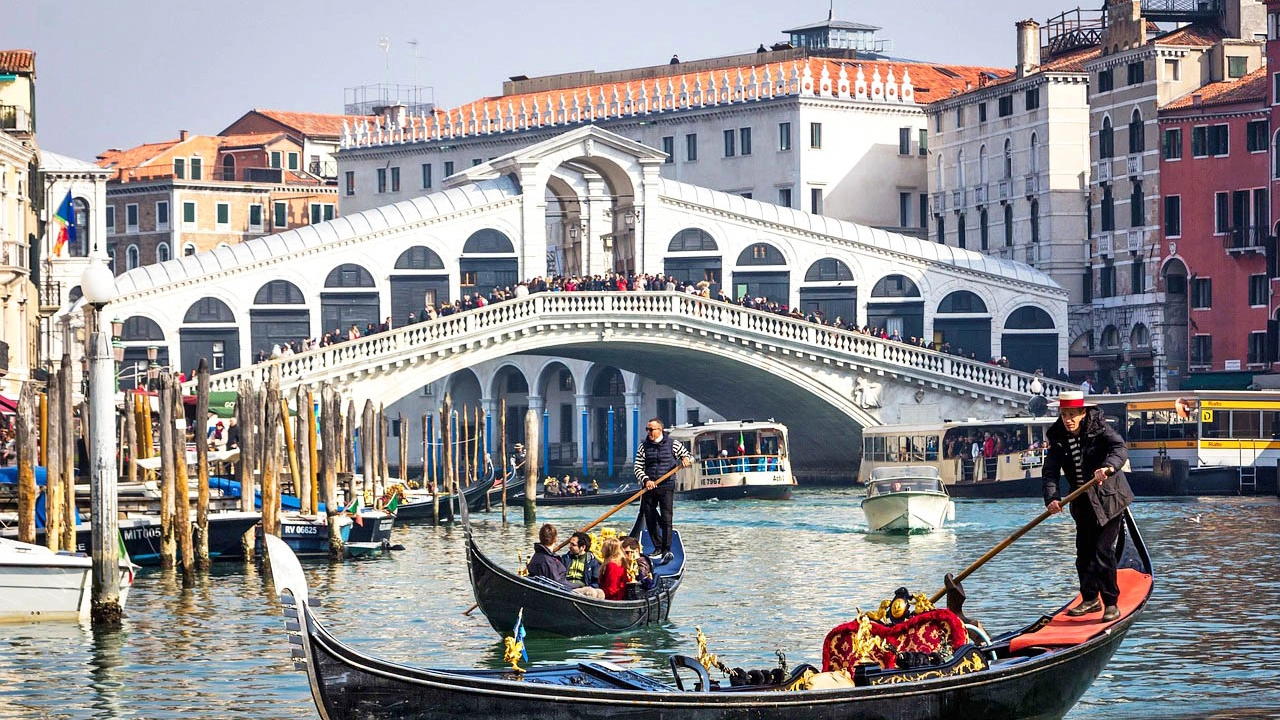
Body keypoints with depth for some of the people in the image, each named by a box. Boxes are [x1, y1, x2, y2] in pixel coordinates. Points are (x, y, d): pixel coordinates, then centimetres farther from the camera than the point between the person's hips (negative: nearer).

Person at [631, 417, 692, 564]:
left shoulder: (672, 444, 2)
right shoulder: (643, 447, 6)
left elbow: (690, 456, 10)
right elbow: (637, 467, 2)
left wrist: (686, 459, -15)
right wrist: (645, 480, -15)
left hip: (666, 487, -3)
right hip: (649, 486, 3)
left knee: (666, 518, -12)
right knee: (650, 518, 7)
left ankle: (666, 550, -16)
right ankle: (658, 547, 22)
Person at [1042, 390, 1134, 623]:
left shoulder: (1098, 429, -14)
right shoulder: (1058, 438, -2)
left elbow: (1120, 449, -31)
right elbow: (1050, 471, -7)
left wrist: (1109, 466, -52)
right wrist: (1051, 498, -24)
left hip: (1108, 499, -6)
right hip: (1083, 503, 6)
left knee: (1103, 551, -11)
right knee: (1084, 551, 11)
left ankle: (1111, 603, -4)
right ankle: (1090, 599, 27)